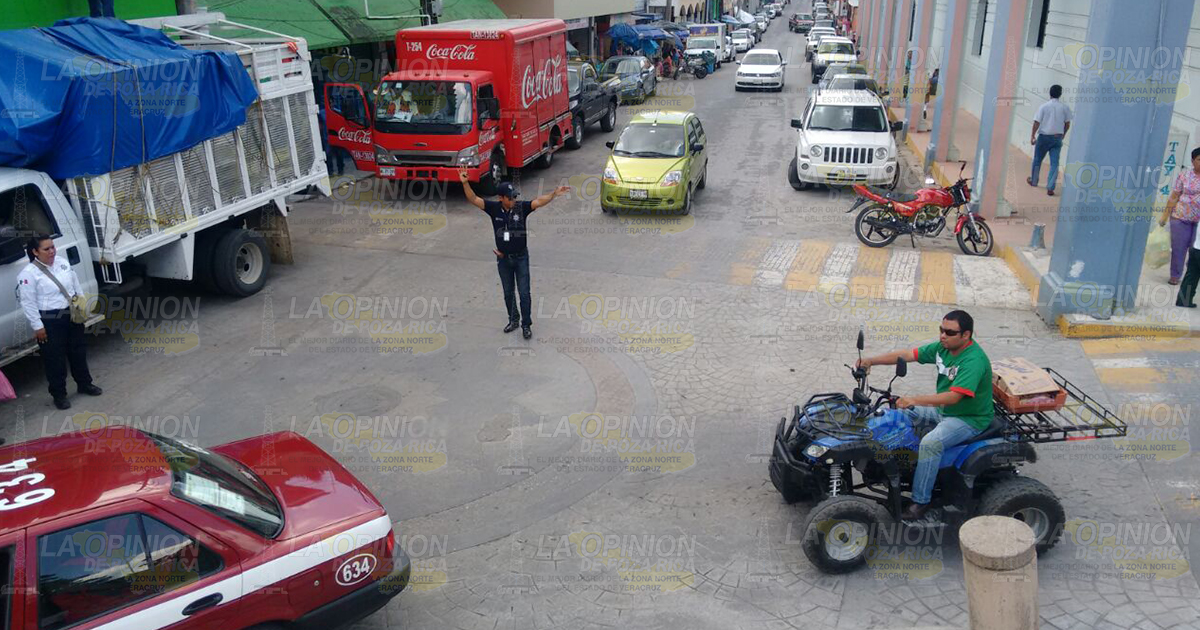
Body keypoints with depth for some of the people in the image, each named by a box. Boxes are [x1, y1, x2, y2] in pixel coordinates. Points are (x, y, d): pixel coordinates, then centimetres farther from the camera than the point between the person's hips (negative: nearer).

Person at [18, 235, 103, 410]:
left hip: (72, 315, 6)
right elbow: (28, 303, -15)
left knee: (78, 351, 18)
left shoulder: (63, 263, 3)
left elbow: (77, 285, 14)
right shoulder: (28, 273, -16)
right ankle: (59, 395, 16)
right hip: (50, 321, -6)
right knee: (55, 358, 3)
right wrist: (38, 327, -15)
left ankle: (84, 384, 35)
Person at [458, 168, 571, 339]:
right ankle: (513, 320, 34)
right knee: (508, 292, 16)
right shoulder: (494, 208, -9)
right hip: (503, 258, 2)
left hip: (520, 257, -2)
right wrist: (465, 183, -27)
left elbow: (539, 201, -24)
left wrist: (555, 193, -40)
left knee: (524, 293, 1)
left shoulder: (522, 207, -13)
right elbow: (473, 199, -12)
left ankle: (526, 325, 13)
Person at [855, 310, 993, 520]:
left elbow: (953, 396, -35)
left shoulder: (973, 360, -26)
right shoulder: (943, 348, 0)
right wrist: (871, 361, -11)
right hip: (943, 410, 9)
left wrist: (915, 400, -41)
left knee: (931, 443, -31)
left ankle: (920, 501, -21)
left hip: (969, 418, -9)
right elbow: (906, 355, 0)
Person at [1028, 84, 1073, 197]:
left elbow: (1037, 122, -10)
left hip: (1044, 137, -1)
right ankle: (1050, 187, -8)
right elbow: (1067, 124, 4)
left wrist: (1033, 135, -2)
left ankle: (1034, 181, 34)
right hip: (1057, 138, 1)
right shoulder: (1065, 108, -1)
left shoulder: (1043, 106, -8)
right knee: (1054, 163, 1)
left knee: (1037, 159, 18)